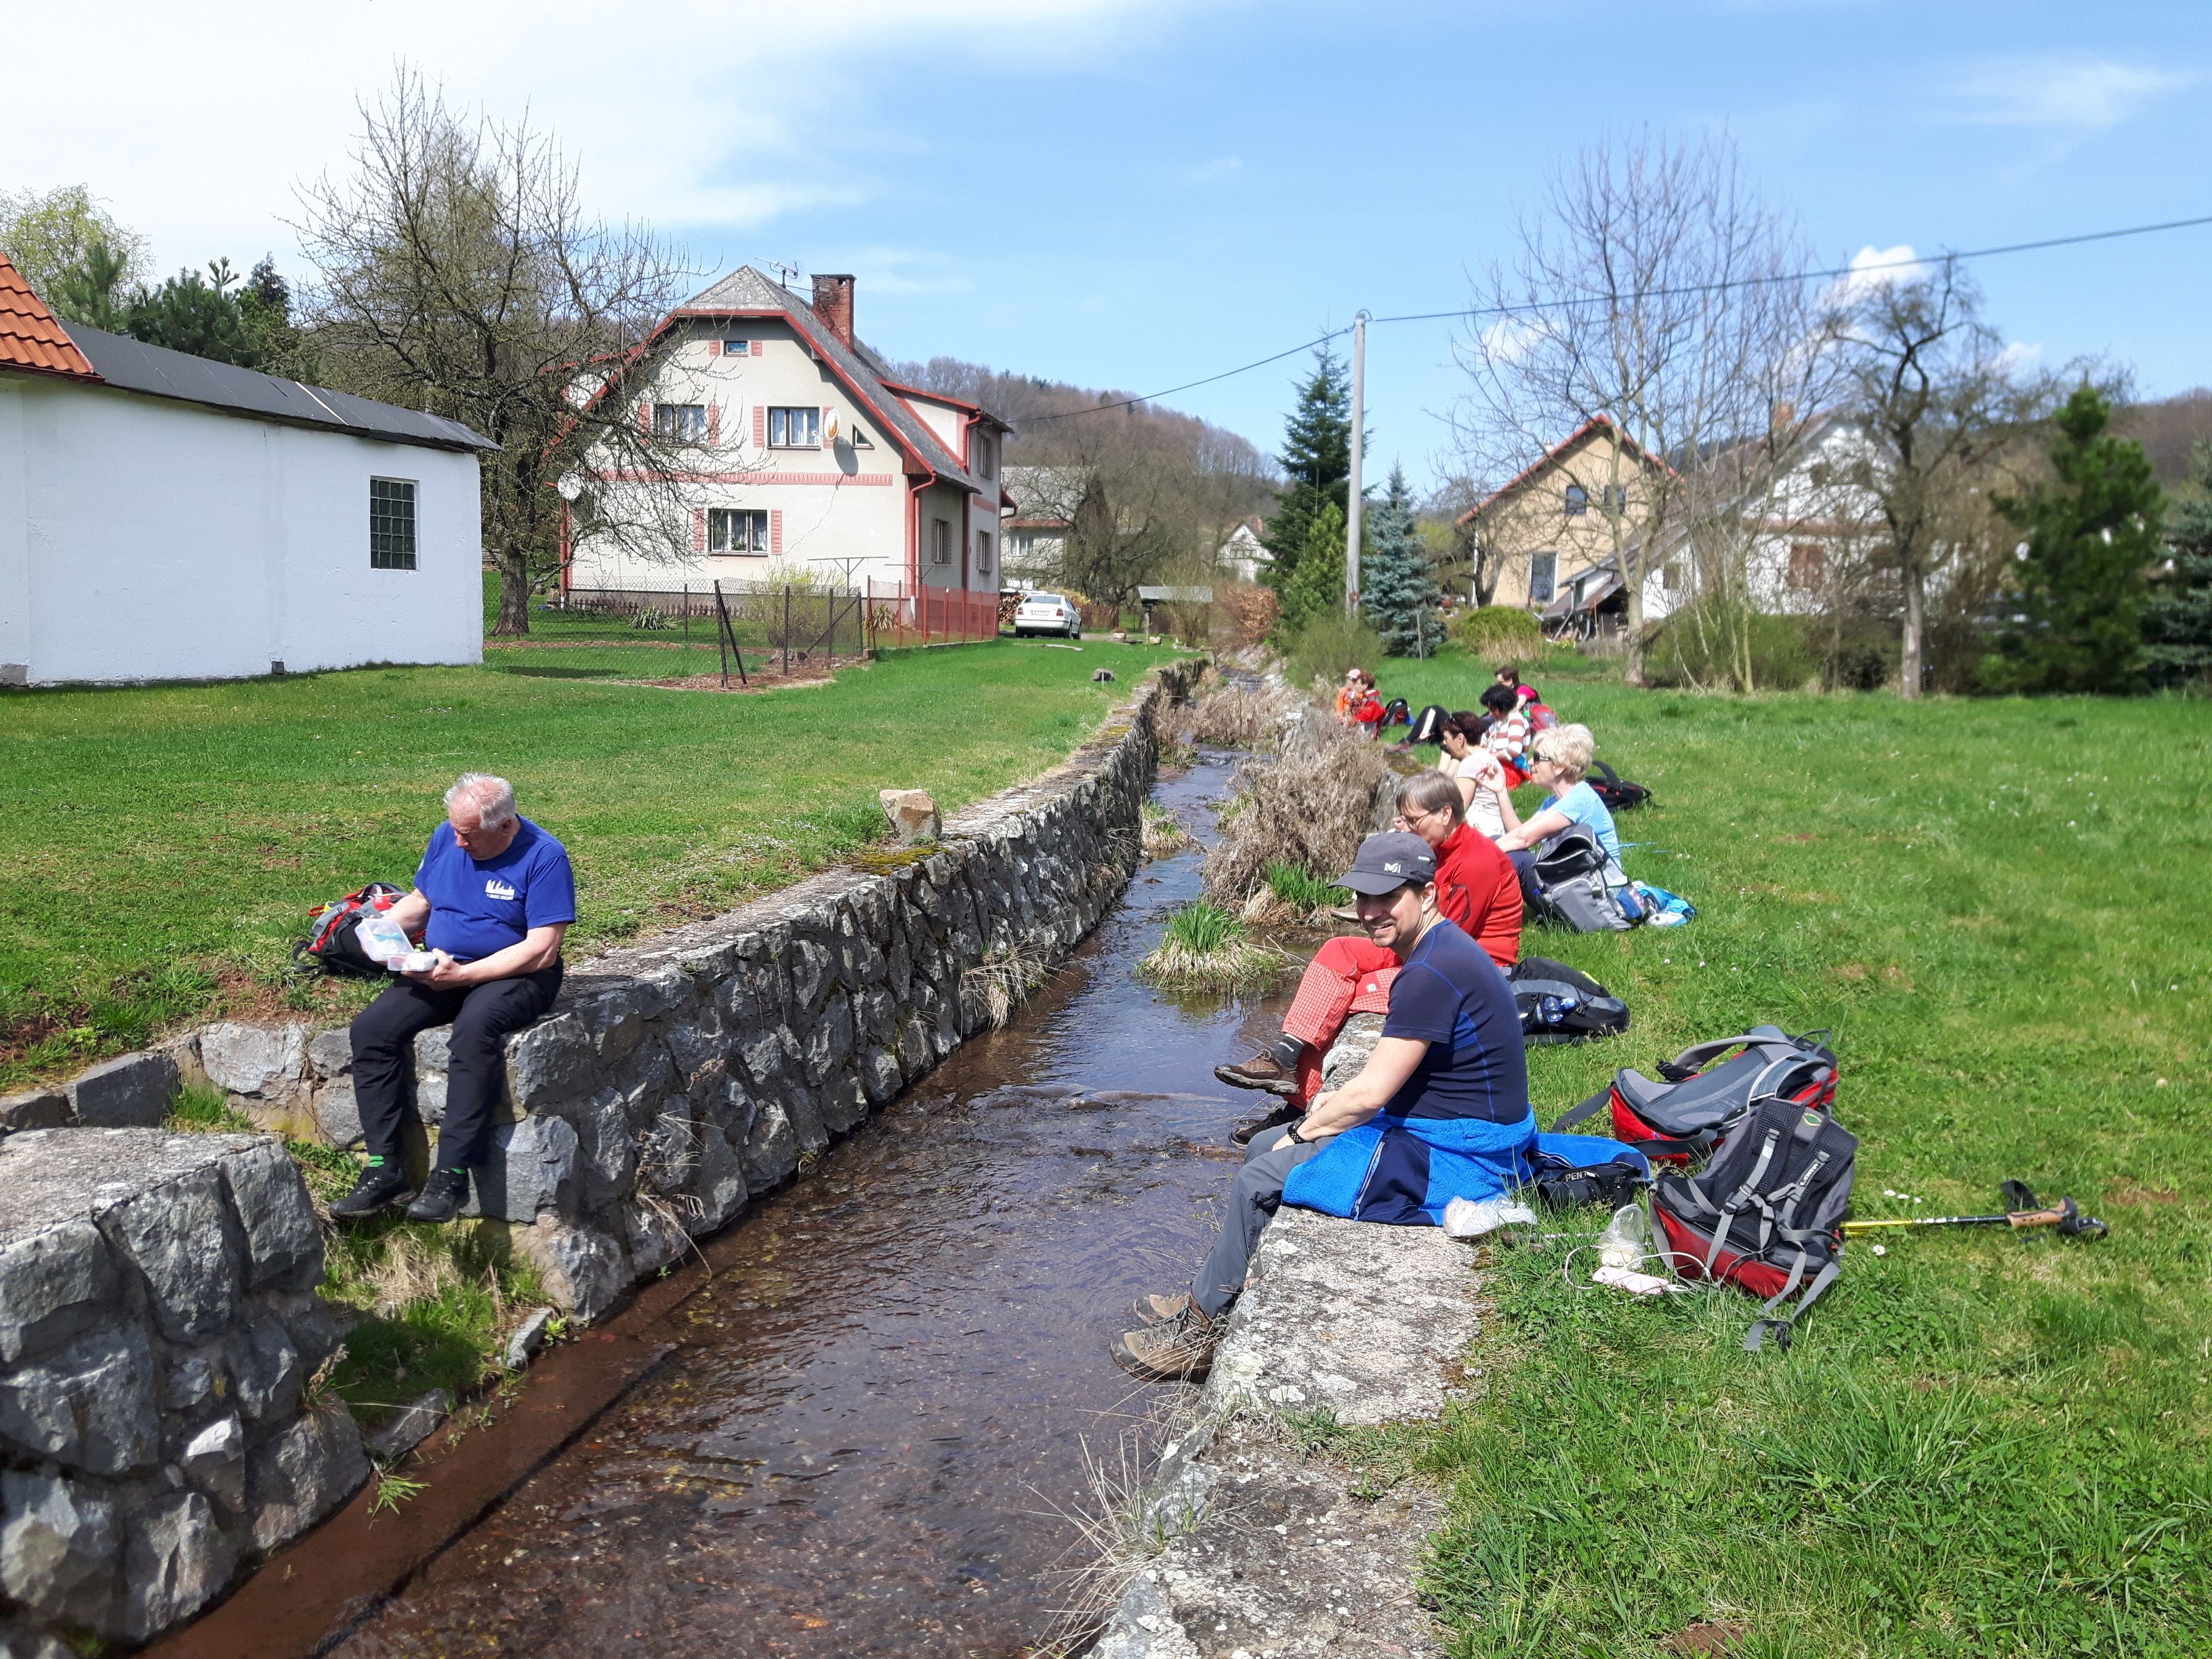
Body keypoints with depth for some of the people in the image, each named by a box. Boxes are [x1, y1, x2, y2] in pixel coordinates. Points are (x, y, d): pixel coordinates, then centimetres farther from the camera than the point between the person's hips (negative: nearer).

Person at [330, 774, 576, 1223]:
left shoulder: (544, 857, -14)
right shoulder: (447, 837, 5)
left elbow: (542, 951, -19)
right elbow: (419, 902, 20)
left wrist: (460, 975, -22)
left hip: (514, 977, -6)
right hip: (440, 969, 7)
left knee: (475, 1028, -37)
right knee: (370, 1029, -17)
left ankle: (451, 1174, -33)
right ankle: (385, 1167, -14)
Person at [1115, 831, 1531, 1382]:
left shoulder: (1431, 974, -25)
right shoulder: (1438, 950, 8)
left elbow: (1370, 1094, -22)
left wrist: (1304, 1131, -7)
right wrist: (1341, 1100, 5)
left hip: (1447, 1161, -11)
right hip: (1440, 1132, 11)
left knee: (1261, 1180, -10)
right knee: (1263, 1148, 14)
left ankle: (1199, 1333, 5)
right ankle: (1207, 1301, 20)